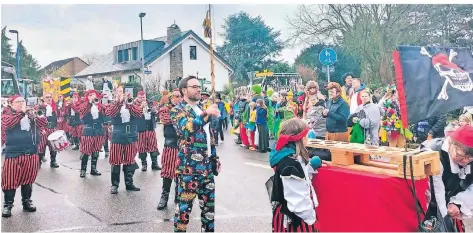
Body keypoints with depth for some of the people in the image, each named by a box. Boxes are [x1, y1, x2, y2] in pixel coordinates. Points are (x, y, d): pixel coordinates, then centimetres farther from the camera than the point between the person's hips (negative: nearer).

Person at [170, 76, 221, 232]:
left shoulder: (201, 109, 17)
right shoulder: (178, 110, -5)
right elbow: (186, 128, -27)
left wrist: (215, 159, 18)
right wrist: (206, 114, -27)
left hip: (207, 165, 7)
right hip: (189, 166, -7)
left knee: (209, 203, 14)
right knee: (185, 204, 0)